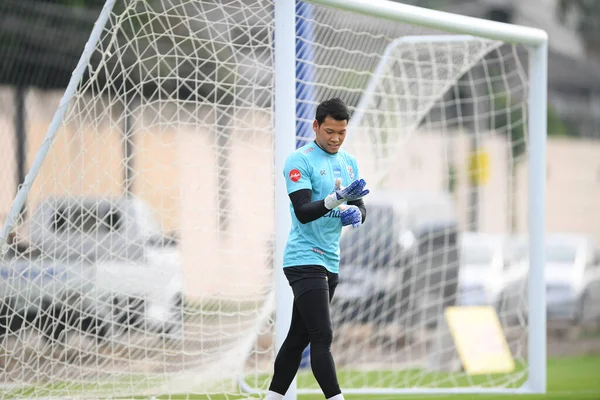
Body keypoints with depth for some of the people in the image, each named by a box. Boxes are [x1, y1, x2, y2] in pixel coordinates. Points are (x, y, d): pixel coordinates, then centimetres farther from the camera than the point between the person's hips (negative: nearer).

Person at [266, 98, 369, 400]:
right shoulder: (299, 161, -10)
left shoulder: (349, 163, 13)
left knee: (299, 338, 12)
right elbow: (303, 212, -20)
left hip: (330, 262, 8)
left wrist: (355, 213, -11)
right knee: (322, 337, -16)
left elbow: (361, 208, 13)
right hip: (304, 259, -8)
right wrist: (338, 198, -35)